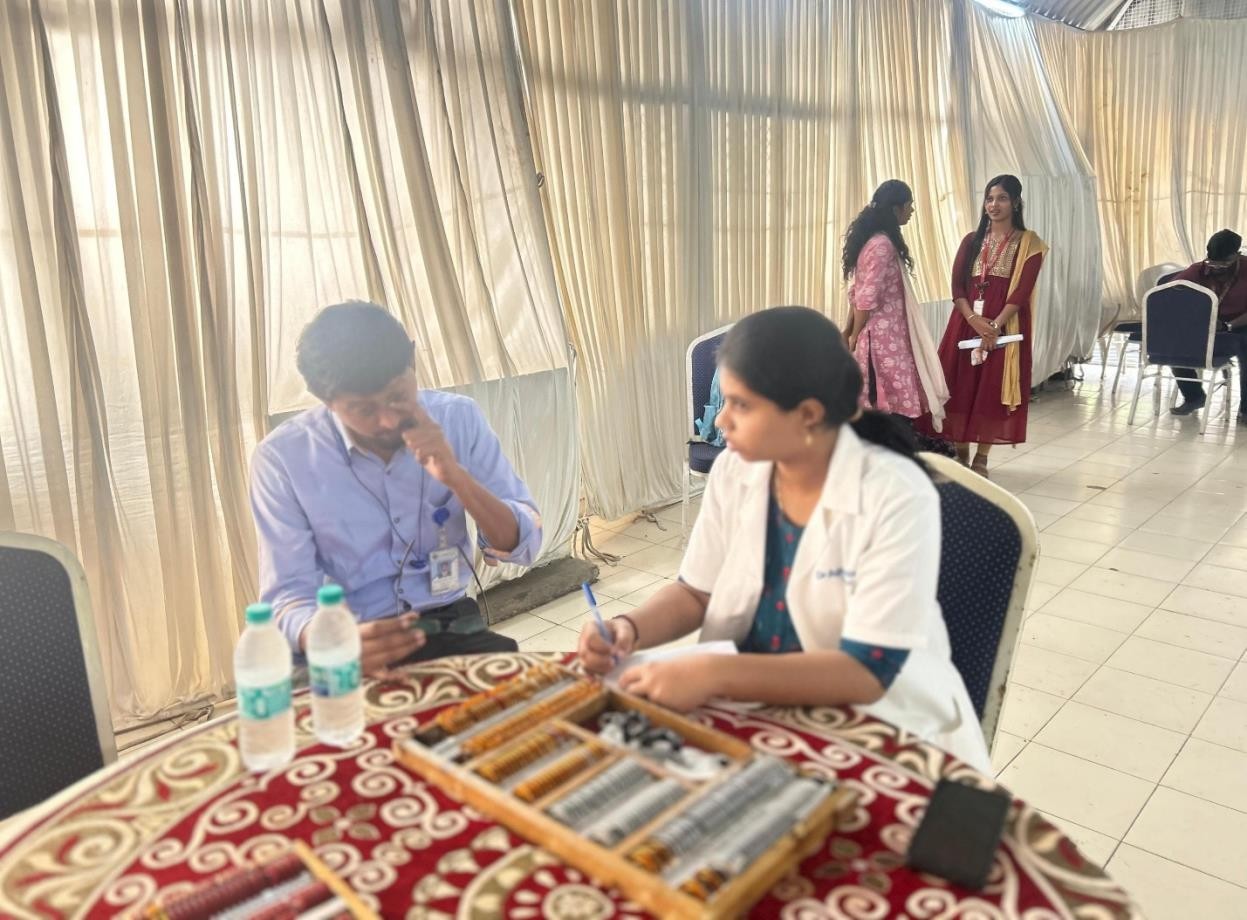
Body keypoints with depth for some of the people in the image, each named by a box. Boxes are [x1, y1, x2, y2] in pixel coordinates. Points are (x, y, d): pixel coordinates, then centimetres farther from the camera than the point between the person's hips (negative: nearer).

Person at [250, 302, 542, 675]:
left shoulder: (459, 418, -4)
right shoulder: (282, 458, -10)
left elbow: (522, 545, -5)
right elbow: (289, 596, -10)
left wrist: (456, 477, -21)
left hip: (452, 629, 1)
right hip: (356, 643, 0)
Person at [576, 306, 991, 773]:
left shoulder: (897, 497, -22)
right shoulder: (734, 471, -6)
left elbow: (867, 672, -26)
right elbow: (696, 593, 4)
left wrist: (715, 673, -34)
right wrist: (629, 629, -16)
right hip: (754, 705, 5)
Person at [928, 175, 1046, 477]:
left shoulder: (1028, 242, 1)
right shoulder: (971, 241, 11)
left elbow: (1021, 291, -8)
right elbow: (957, 286, 3)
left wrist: (995, 325, -19)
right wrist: (974, 320, -14)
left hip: (1005, 327, -3)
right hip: (966, 324, 3)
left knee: (993, 391, -2)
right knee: (960, 389, 2)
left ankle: (981, 458, 9)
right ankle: (960, 454, 15)